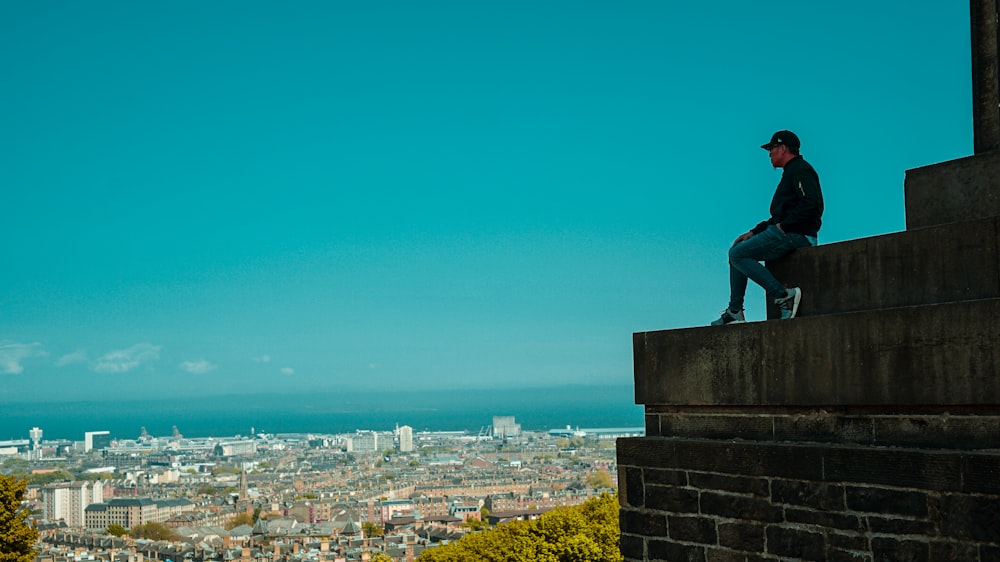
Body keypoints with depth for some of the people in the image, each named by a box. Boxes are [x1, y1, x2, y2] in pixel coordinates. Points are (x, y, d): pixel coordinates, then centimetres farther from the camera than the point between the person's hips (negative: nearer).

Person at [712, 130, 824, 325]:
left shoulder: (800, 170, -8)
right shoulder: (791, 172, 25)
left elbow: (812, 203, -24)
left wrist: (784, 226, -19)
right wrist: (753, 233, 17)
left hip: (795, 235, -11)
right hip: (787, 234, 11)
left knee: (738, 254, -16)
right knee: (737, 251, 15)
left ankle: (783, 295, -23)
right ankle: (735, 311, 12)